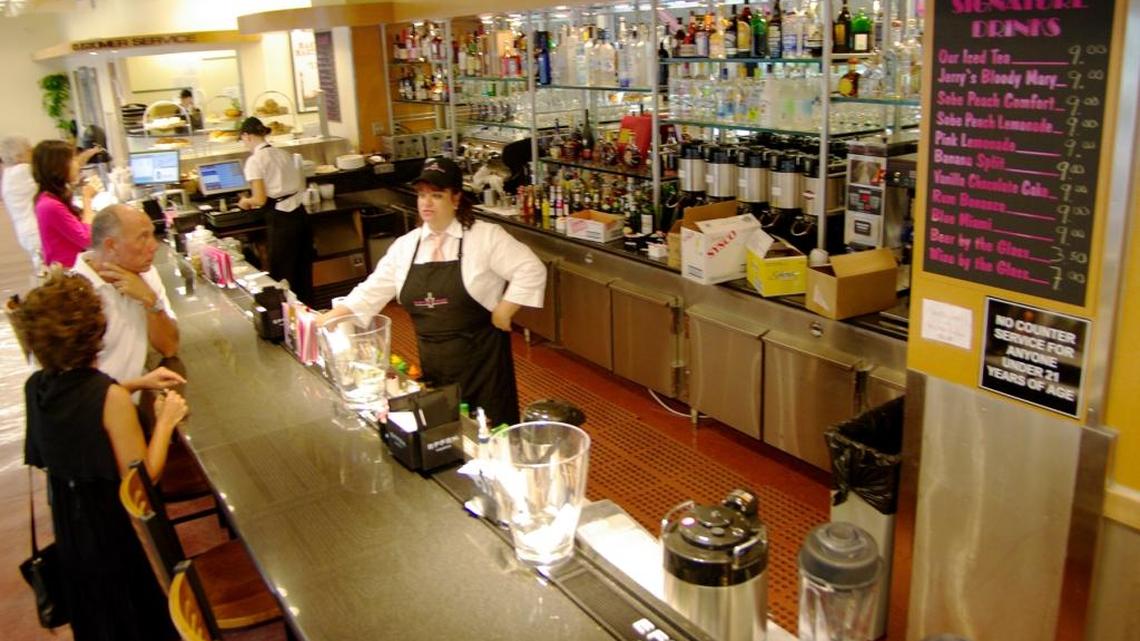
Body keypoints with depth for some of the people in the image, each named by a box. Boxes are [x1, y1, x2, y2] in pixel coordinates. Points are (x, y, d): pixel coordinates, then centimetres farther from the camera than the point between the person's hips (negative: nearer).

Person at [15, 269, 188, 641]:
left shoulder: (36, 387, -10)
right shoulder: (111, 398, -31)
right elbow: (143, 477, -26)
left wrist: (138, 384, 9)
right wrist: (165, 420, -16)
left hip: (68, 519, 6)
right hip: (117, 523, -6)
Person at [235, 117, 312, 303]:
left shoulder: (254, 160, -10)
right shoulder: (284, 154, 11)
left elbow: (260, 199, -14)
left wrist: (246, 202, 6)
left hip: (281, 221, -7)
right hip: (300, 215, 7)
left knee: (283, 274, 5)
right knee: (303, 270, 15)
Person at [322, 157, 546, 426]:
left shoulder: (485, 237, -9)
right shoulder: (405, 245, 6)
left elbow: (531, 270, -12)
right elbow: (371, 292, 10)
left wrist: (503, 313, -12)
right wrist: (323, 321, 2)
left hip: (481, 358, -4)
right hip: (432, 364, 5)